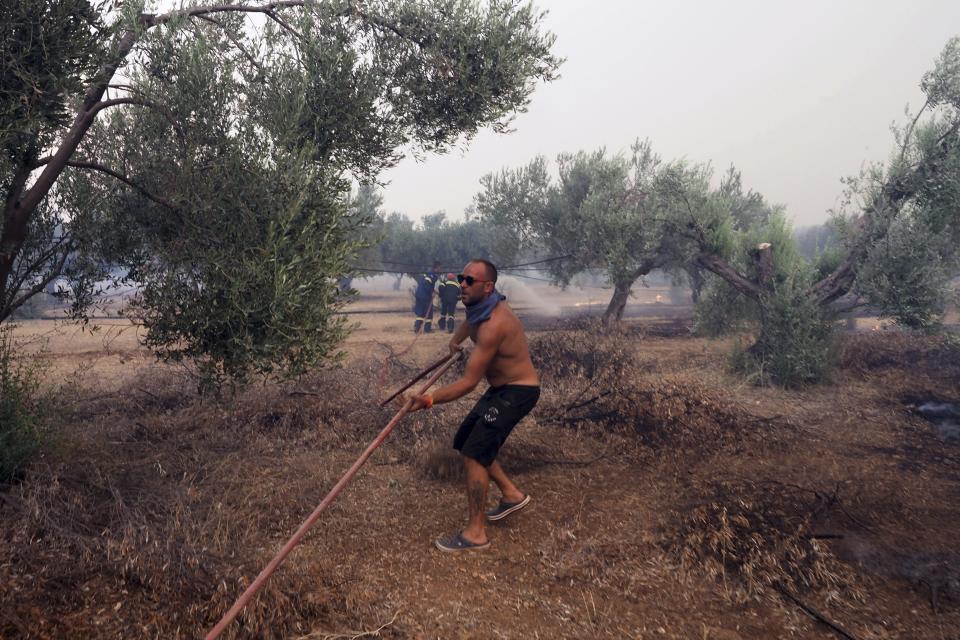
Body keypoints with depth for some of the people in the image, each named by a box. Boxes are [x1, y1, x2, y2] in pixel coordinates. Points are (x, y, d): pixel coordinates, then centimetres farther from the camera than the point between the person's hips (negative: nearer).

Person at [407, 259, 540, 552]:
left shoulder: (493, 324, -30)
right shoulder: (481, 307, -1)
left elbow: (468, 382, -32)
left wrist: (430, 400, -35)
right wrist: (457, 339, 25)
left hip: (517, 392, -10)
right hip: (501, 388, 10)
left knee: (474, 453, -14)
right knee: (466, 442, 13)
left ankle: (476, 533, -5)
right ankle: (512, 494, 27)